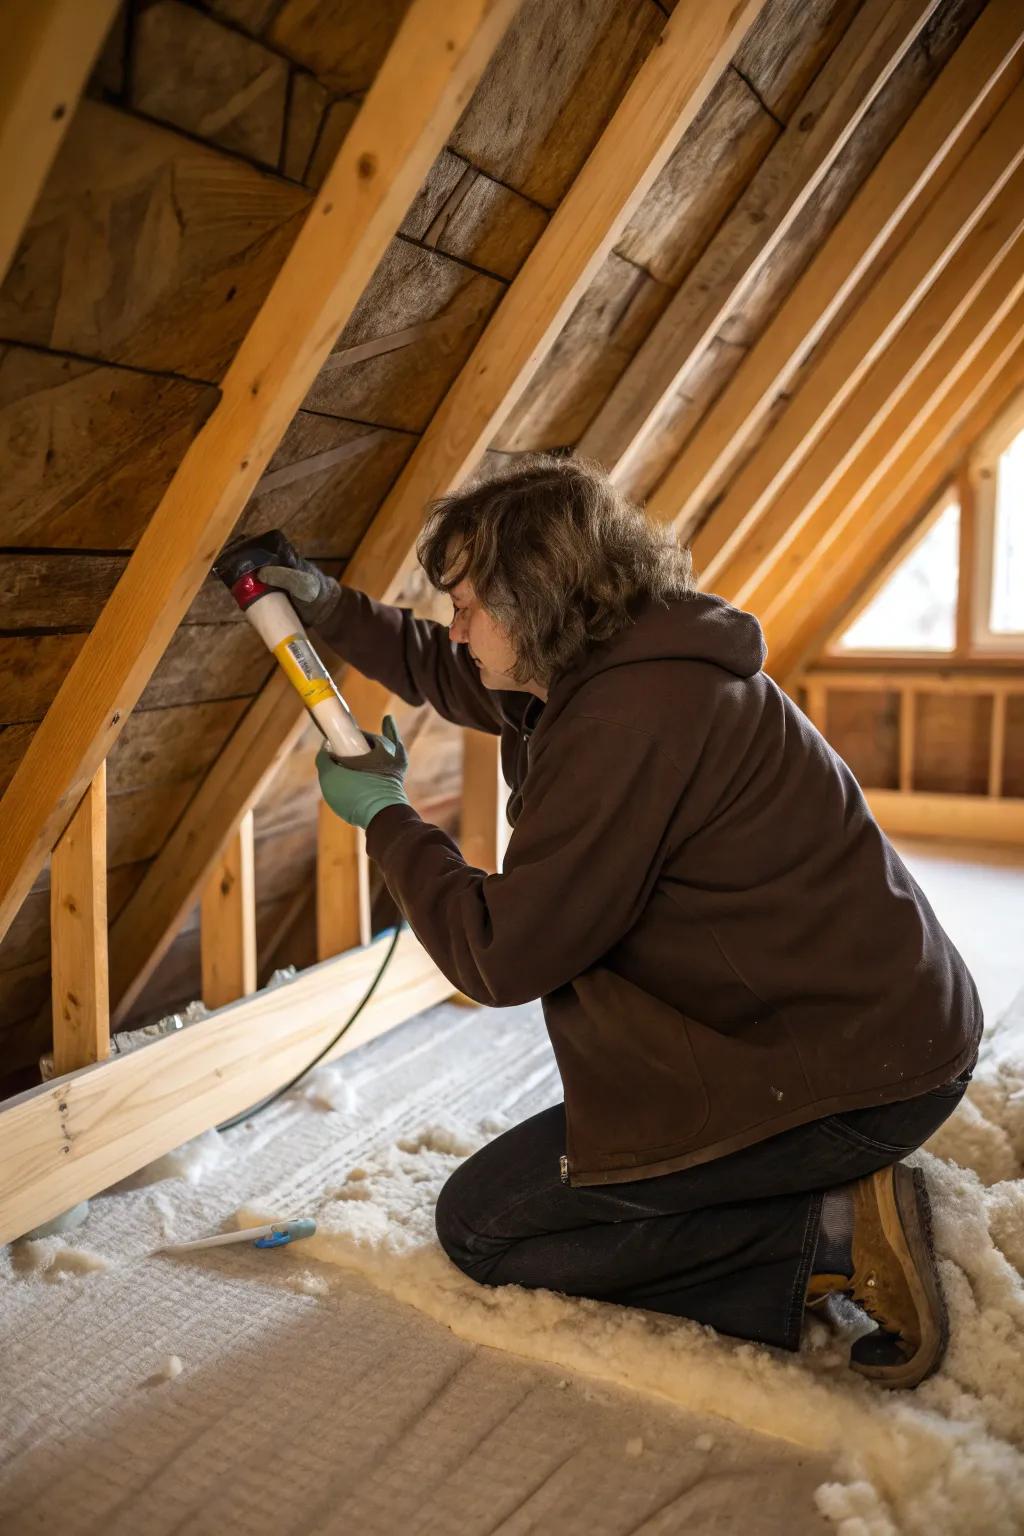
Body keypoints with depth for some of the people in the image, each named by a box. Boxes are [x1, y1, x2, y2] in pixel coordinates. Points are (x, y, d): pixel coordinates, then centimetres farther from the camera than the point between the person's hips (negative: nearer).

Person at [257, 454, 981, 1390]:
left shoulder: (631, 714, -26)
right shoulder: (610, 662, 6)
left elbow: (498, 955, -20)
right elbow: (452, 676, 26)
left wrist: (385, 818, -6)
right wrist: (332, 608, 19)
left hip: (848, 1074, -10)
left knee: (481, 1224, -2)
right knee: (557, 1163, 26)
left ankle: (834, 1237, -6)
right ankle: (836, 1194, 12)